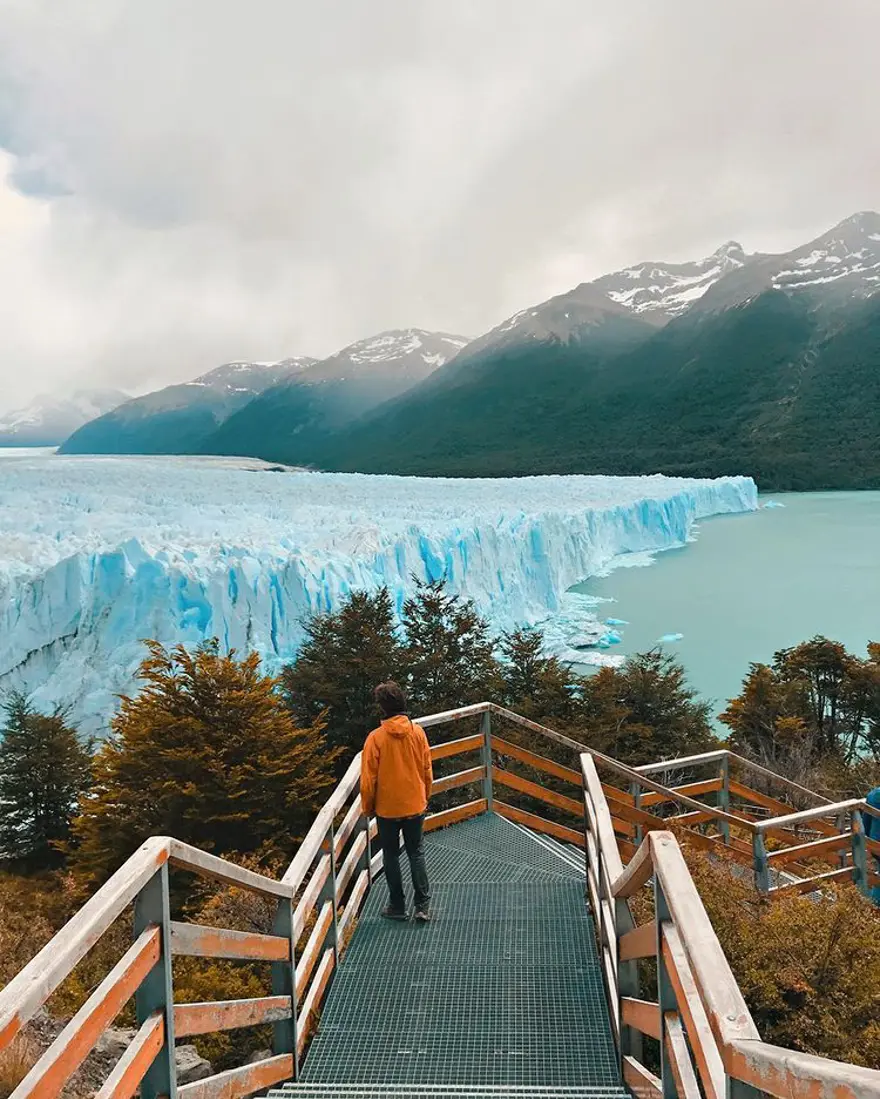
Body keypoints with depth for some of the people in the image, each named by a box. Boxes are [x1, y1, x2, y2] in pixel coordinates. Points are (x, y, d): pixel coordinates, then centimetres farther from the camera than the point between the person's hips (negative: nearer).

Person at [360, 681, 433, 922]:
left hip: (387, 809, -2)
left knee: (391, 856, 13)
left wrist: (368, 807, 4)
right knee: (416, 854, 14)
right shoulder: (418, 732, -7)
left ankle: (398, 907, 21)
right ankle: (423, 906, 12)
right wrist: (425, 798, 16)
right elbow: (427, 771, 1)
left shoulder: (376, 737, -17)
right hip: (415, 806, 3)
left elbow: (368, 779, -11)